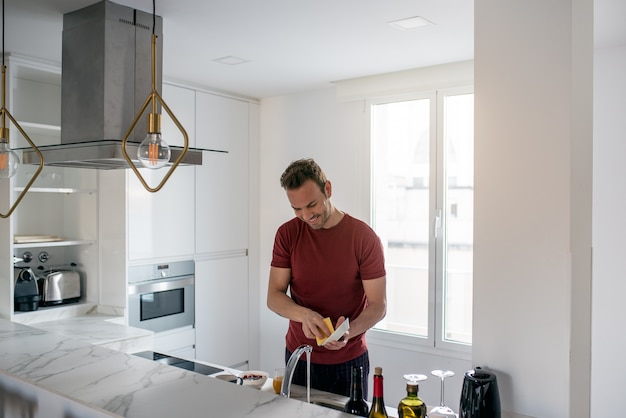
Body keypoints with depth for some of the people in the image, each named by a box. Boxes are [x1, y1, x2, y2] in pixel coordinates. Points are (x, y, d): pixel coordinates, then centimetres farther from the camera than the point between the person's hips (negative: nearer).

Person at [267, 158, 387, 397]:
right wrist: (304, 315, -25)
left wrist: (349, 331, -29)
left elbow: (378, 305, -11)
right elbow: (274, 297, -6)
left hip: (349, 361, -2)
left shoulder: (364, 237, -13)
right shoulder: (287, 234, -5)